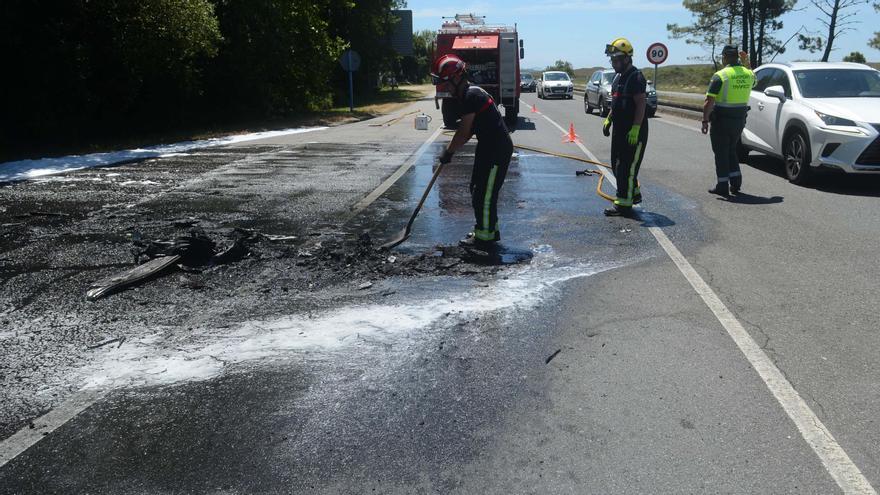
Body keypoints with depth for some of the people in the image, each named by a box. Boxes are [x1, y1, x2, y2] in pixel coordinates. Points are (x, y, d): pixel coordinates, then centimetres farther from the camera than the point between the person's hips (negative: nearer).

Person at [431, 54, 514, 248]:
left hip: (497, 149, -11)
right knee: (477, 189, 18)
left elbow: (464, 131, -20)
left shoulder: (471, 95, -20)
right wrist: (450, 150, 9)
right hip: (488, 147, 11)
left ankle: (484, 237, 5)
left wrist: (448, 152, -9)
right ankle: (490, 230, 29)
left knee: (484, 193, -5)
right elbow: (468, 131, 14)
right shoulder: (466, 95, 12)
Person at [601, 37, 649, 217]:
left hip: (633, 132, -10)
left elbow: (641, 105, -21)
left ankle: (623, 204, -1)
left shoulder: (636, 77, -15)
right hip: (619, 129, 10)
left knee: (627, 167, -6)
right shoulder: (618, 77, 15)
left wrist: (635, 129, -26)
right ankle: (634, 193, 32)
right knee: (617, 165, 16)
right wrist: (608, 120, 16)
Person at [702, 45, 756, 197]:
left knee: (721, 152, 3)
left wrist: (705, 120, -11)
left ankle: (722, 186, 4)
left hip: (722, 120, -6)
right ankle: (735, 182, 17)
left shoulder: (720, 76, -14)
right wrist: (746, 63, 23)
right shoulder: (748, 74, 3)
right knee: (731, 150, 21)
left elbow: (709, 102, -18)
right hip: (740, 119, 6)